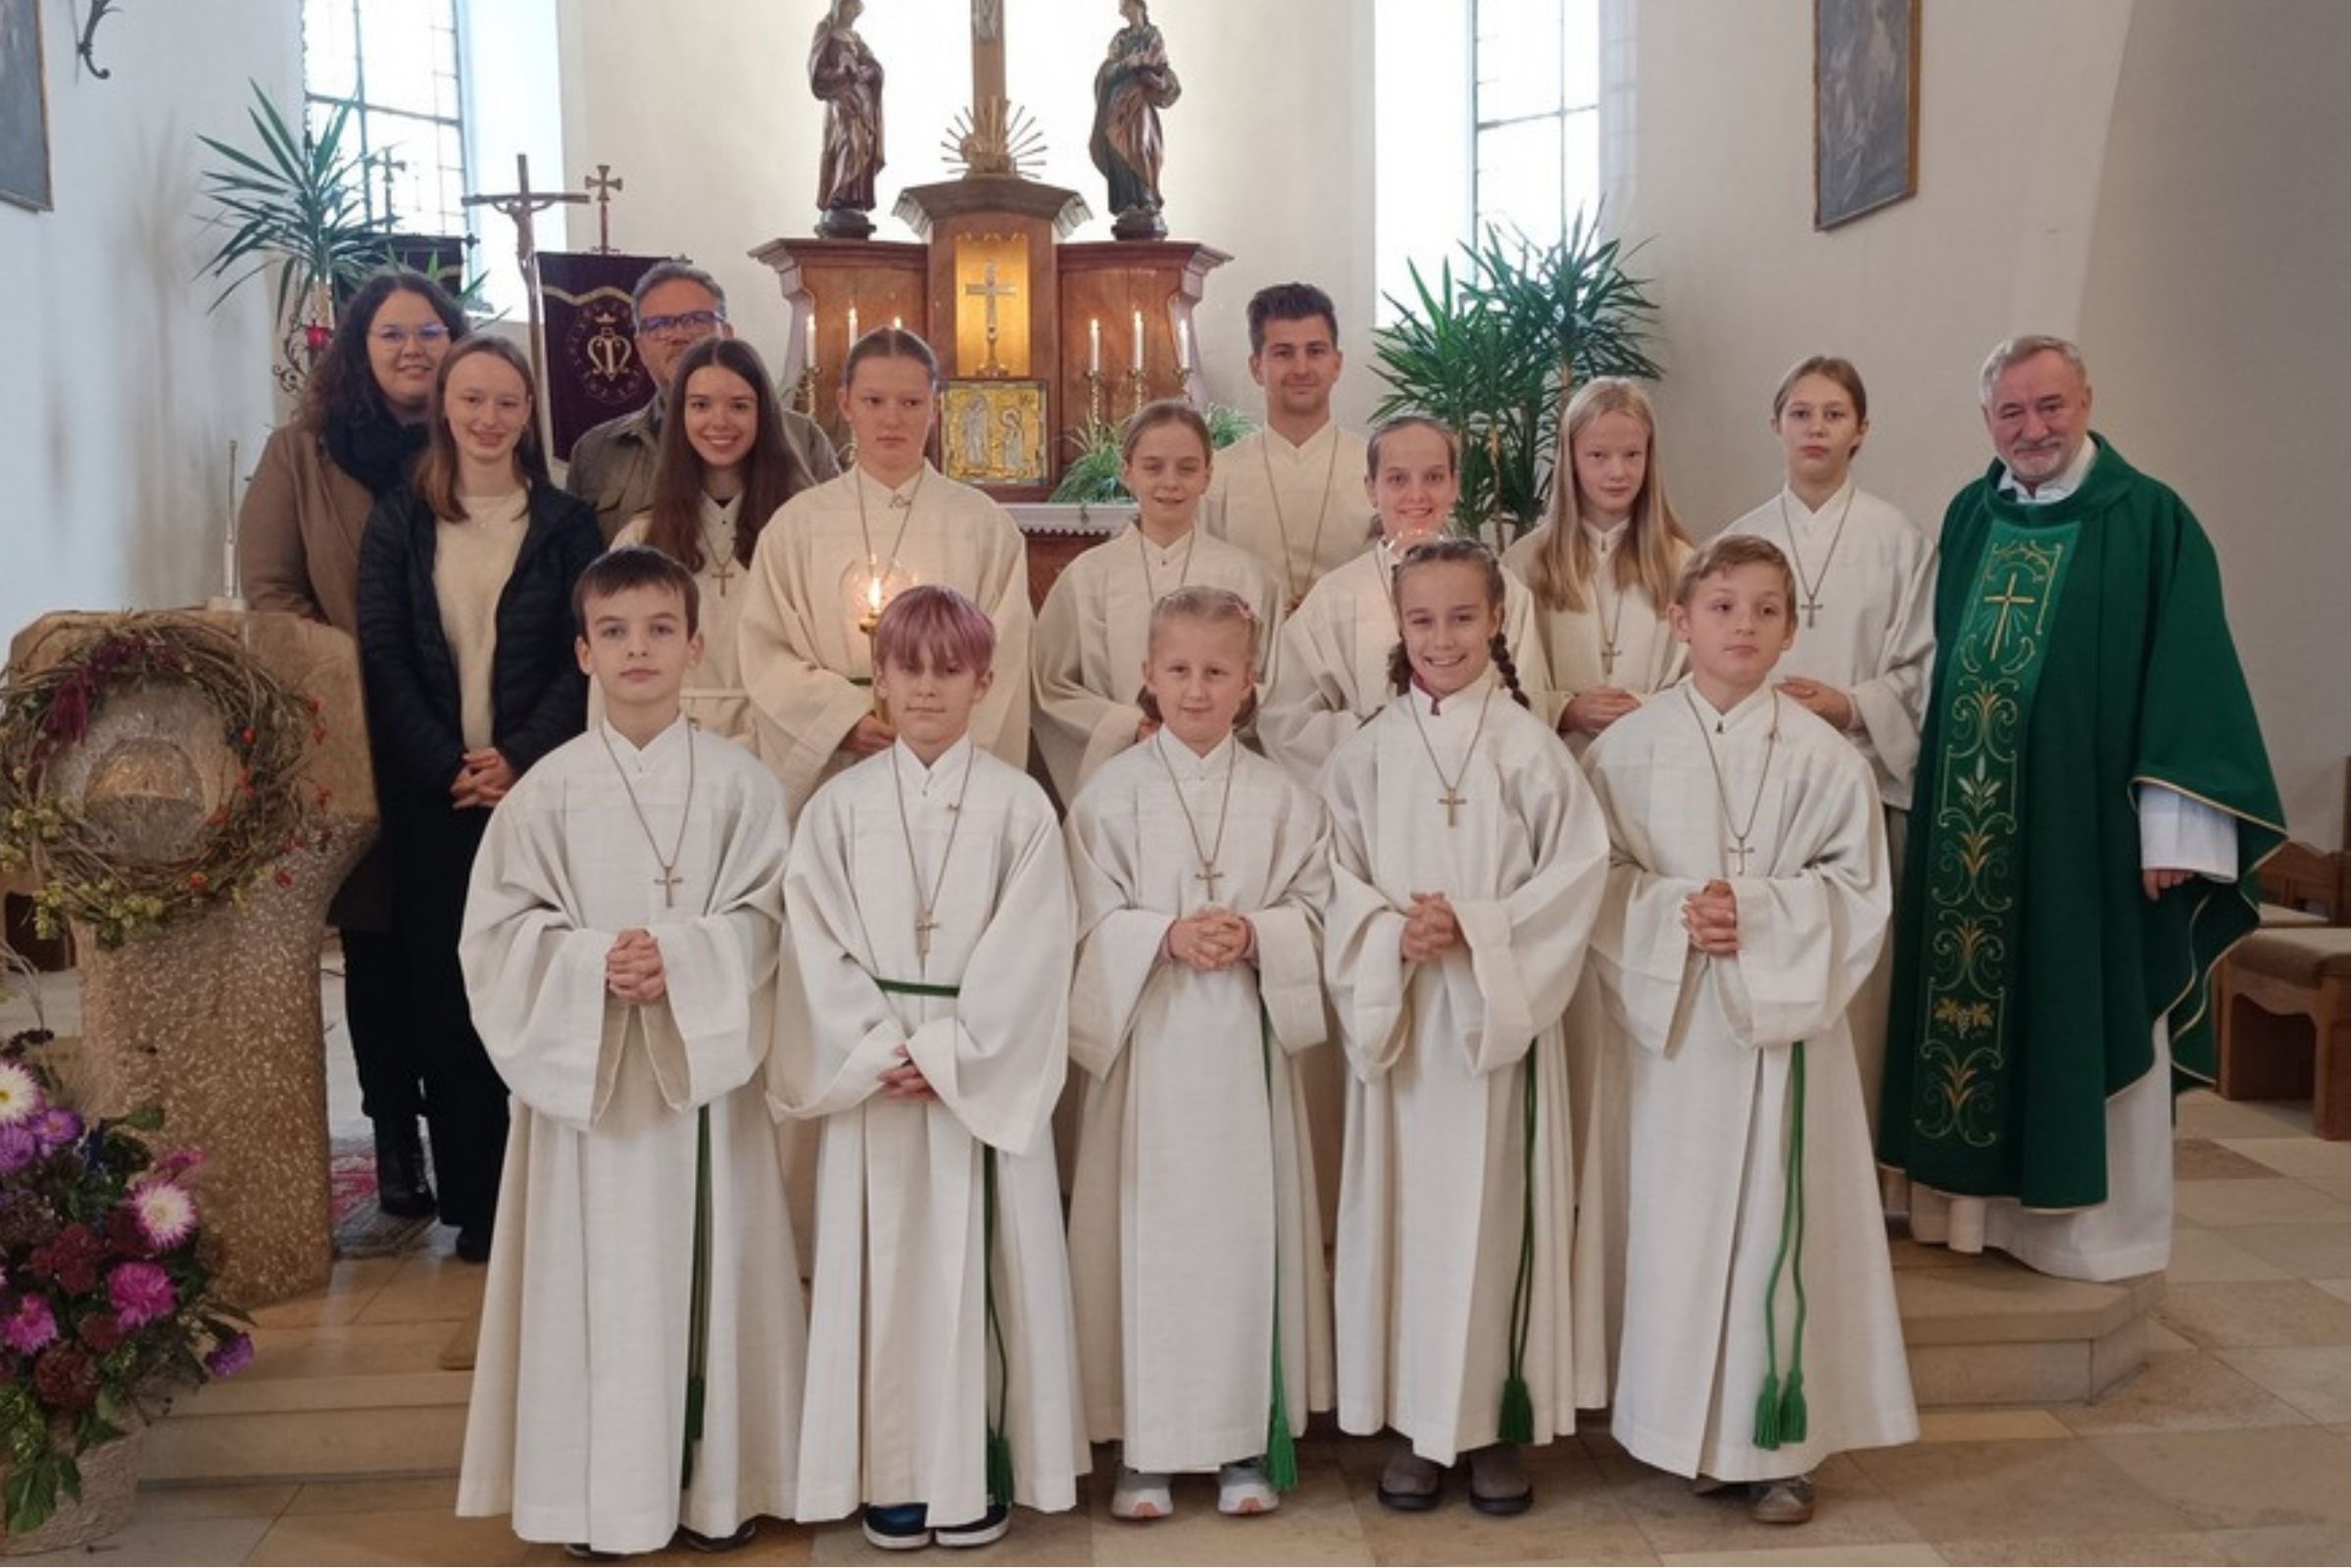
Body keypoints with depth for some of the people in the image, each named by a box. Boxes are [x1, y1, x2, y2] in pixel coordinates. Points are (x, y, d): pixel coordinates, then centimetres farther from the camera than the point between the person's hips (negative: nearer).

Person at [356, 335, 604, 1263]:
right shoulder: (398, 520, 9)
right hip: (431, 794, 2)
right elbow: (382, 656, 2)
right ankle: (470, 1193, 14)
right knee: (443, 985, 4)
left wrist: (519, 759, -14)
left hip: (536, 785, -1)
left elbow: (583, 656, -2)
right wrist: (448, 767, -10)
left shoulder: (565, 521, 6)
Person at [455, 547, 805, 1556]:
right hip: (586, 1064, 0)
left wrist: (679, 958, -18)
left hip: (707, 1062, 0)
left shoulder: (738, 780, 0)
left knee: (707, 1266, 6)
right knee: (601, 1272, 4)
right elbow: (500, 925, 0)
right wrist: (592, 962, -16)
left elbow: (766, 916, -3)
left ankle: (718, 1483, 19)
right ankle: (605, 1493, 18)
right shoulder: (551, 785, 0)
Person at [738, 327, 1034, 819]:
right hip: (831, 767, 1)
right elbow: (765, 654, 1)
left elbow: (1003, 656, 0)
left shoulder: (983, 524, 5)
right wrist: (847, 719, -12)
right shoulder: (797, 524, 6)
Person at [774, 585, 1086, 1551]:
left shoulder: (1019, 805, -1)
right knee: (884, 1266, 5)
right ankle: (893, 1475, 17)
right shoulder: (840, 806, 4)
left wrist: (947, 1053, -14)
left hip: (987, 1073, -1)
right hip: (874, 1069, 2)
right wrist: (883, 1050, -12)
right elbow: (819, 943, -2)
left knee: (976, 1263, 3)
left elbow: (1030, 949, -7)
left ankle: (977, 1470, 16)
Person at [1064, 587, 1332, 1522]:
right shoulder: (1111, 793, 1)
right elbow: (1094, 919, -3)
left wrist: (1255, 934, -15)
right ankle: (1143, 1446, 15)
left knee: (1246, 1225, 6)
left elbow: (1314, 907, 3)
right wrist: (1167, 935, -18)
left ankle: (1246, 1440, 20)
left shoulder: (1280, 798, 5)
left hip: (1246, 1035, 1)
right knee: (1149, 1227, 2)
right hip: (1149, 1035, -1)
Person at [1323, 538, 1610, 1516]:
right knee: (1403, 1206, 6)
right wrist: (1393, 935, -15)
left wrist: (1476, 930, -15)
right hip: (1399, 1015, 2)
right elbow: (1339, 881, 2)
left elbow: (1577, 874, -6)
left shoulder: (1529, 748, -3)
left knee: (1496, 1208, 4)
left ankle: (1497, 1422, 19)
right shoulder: (1368, 752, 3)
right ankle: (1411, 1422, 20)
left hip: (1501, 1015, -1)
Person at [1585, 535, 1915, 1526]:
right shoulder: (1628, 747, 1)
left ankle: (1776, 1439, 16)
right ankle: (1683, 1430, 20)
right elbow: (1596, 880, 1)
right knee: (1674, 1215, 5)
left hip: (1785, 1016, 0)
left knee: (1778, 1218, 2)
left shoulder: (1822, 755, -1)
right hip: (1669, 1016, 1)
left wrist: (1758, 915, -14)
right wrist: (1673, 914, -15)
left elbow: (1858, 889, -1)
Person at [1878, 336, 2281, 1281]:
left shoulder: (2150, 520, -5)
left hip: (2086, 817, -4)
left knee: (2086, 1020, 3)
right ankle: (1975, 1198, 22)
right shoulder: (1967, 519, 10)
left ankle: (2098, 1222, 17)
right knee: (1967, 1004, 9)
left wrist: (2174, 826, -15)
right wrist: (1926, 793, 11)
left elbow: (2190, 680, -9)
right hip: (1966, 821, 5)